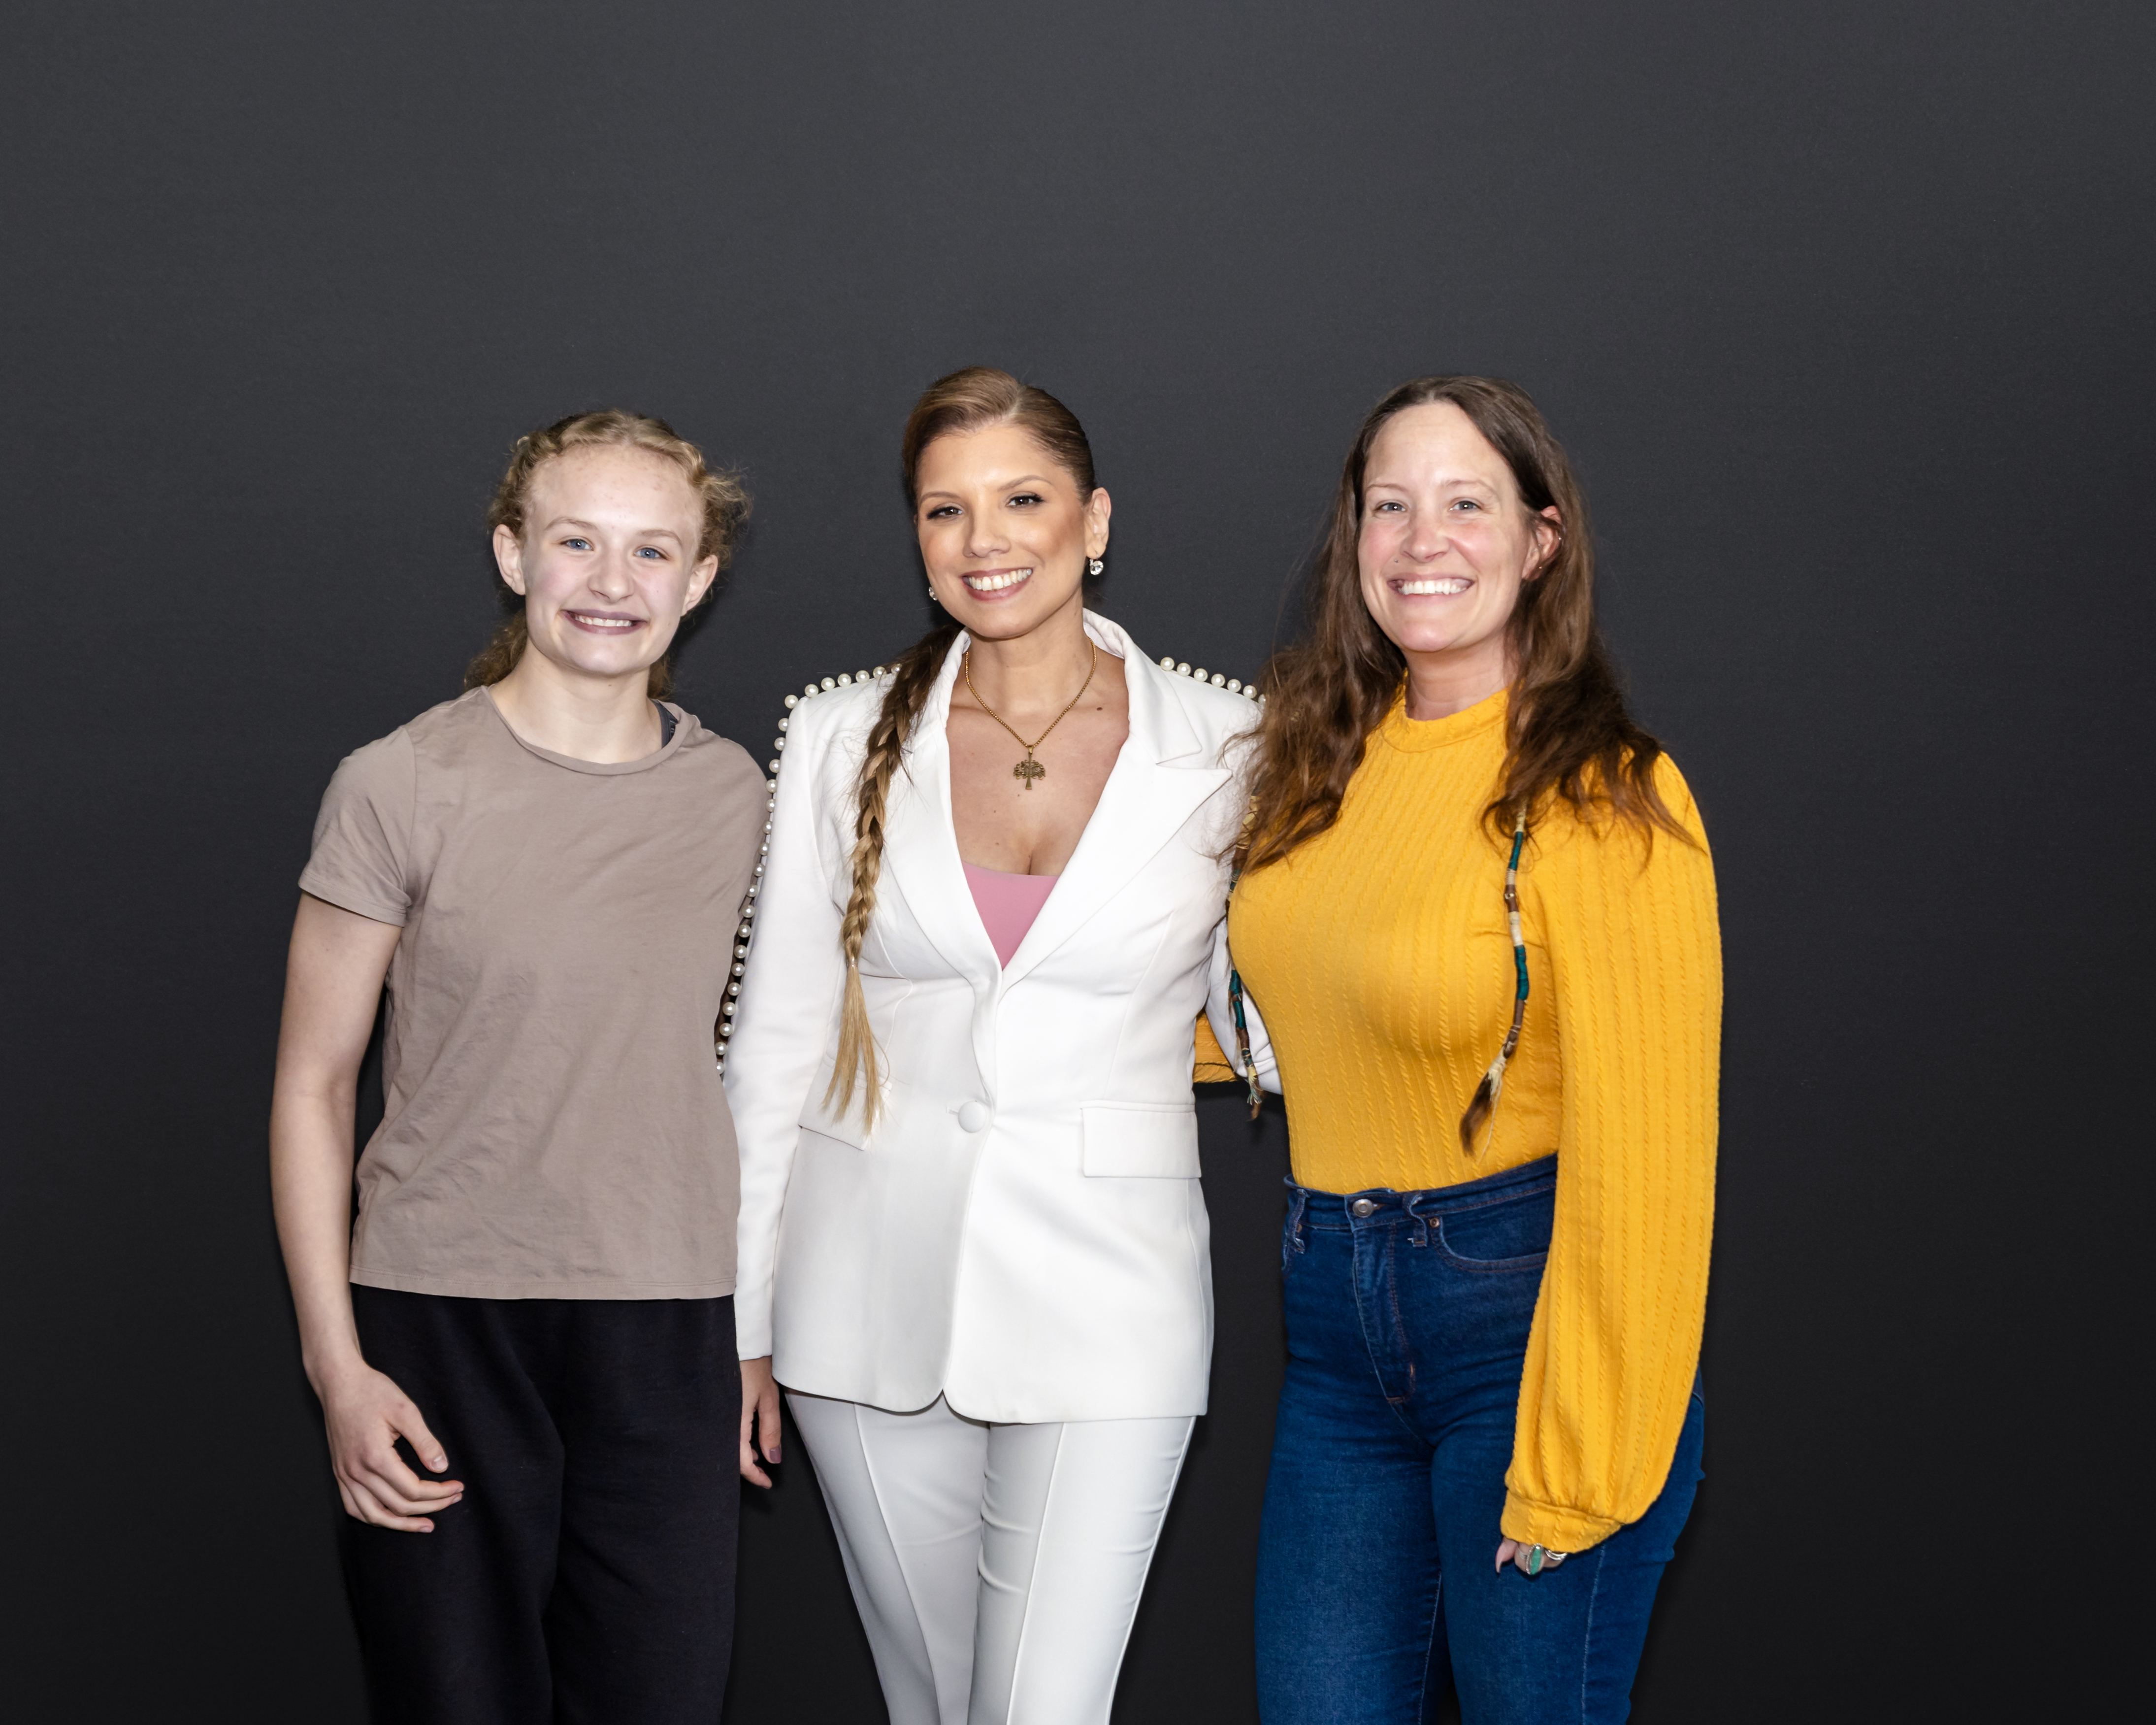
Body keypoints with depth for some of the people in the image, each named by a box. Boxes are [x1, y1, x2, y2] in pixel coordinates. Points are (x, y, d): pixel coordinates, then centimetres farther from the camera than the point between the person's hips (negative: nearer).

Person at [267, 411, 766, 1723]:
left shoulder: (733, 795, 7)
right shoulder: (403, 788, -4)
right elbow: (313, 1086, 0)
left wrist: (756, 1333, 15)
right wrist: (336, 1367, -6)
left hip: (670, 1331, 3)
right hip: (440, 1323, -3)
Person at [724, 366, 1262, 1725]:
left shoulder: (1223, 746, -1)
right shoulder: (845, 740, 3)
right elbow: (777, 1041, 6)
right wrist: (739, 1321, 5)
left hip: (1105, 1304, -2)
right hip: (873, 1295, 2)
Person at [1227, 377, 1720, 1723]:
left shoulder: (1606, 797, -14)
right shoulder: (1321, 762, 7)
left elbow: (1644, 1155, -16)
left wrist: (1570, 1477, -16)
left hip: (1527, 1314, -6)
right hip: (1339, 1319, 6)